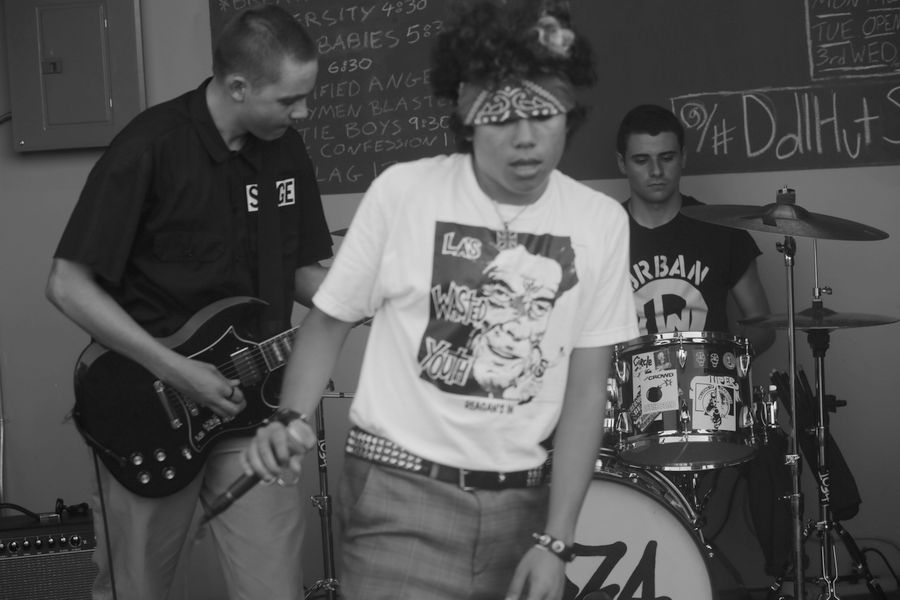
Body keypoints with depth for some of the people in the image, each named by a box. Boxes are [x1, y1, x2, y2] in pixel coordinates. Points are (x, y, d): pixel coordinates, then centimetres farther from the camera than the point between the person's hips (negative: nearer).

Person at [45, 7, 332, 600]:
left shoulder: (286, 150, 2)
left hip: (248, 410, 4)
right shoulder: (151, 147, -17)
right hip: (147, 417, -4)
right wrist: (177, 372, -19)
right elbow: (69, 285, -15)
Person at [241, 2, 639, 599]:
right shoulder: (403, 192, -11)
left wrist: (554, 541, -6)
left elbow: (586, 389, -2)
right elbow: (329, 319, 2)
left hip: (521, 502, 3)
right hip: (400, 495, -3)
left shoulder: (601, 222, -4)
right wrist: (293, 419, -15)